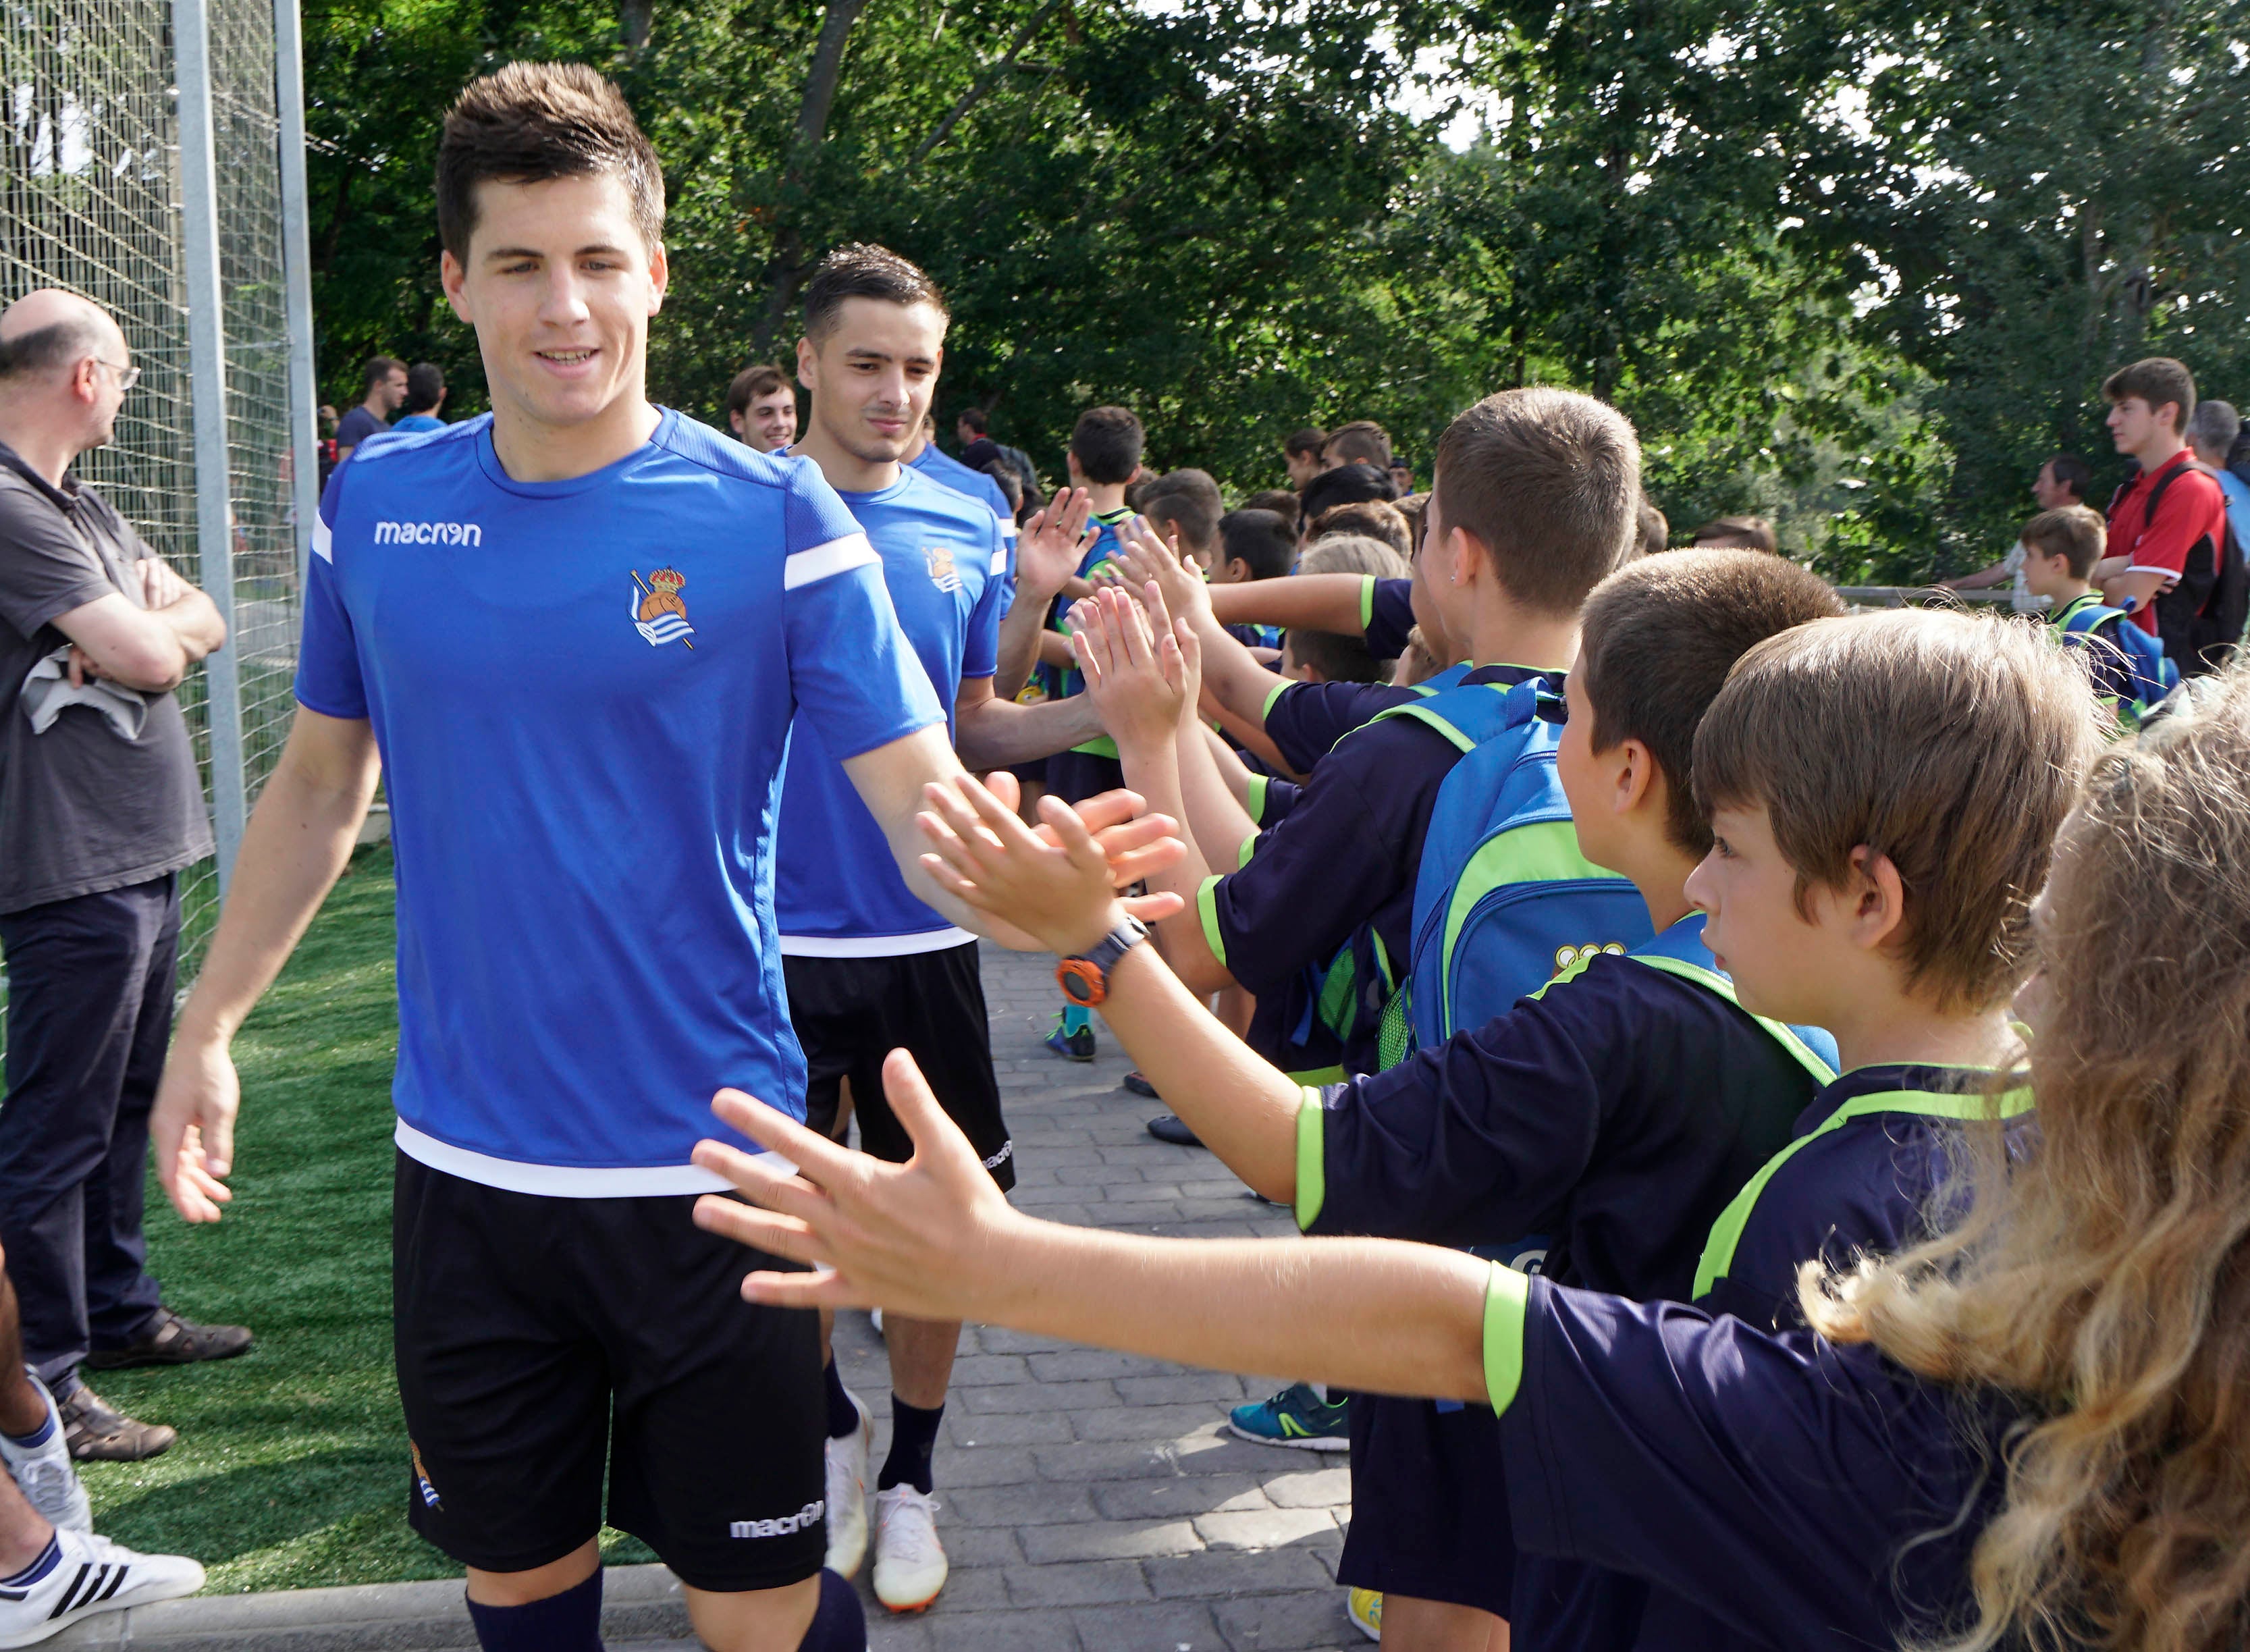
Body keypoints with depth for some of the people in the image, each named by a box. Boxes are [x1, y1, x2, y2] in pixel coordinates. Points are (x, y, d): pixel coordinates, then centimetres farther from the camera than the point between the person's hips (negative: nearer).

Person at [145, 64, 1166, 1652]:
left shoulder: (771, 520, -11)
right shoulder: (377, 505, 0)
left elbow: (927, 804, -15)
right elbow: (322, 779, 13)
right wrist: (207, 1026, 12)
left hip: (706, 1169, -3)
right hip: (464, 1165, 3)